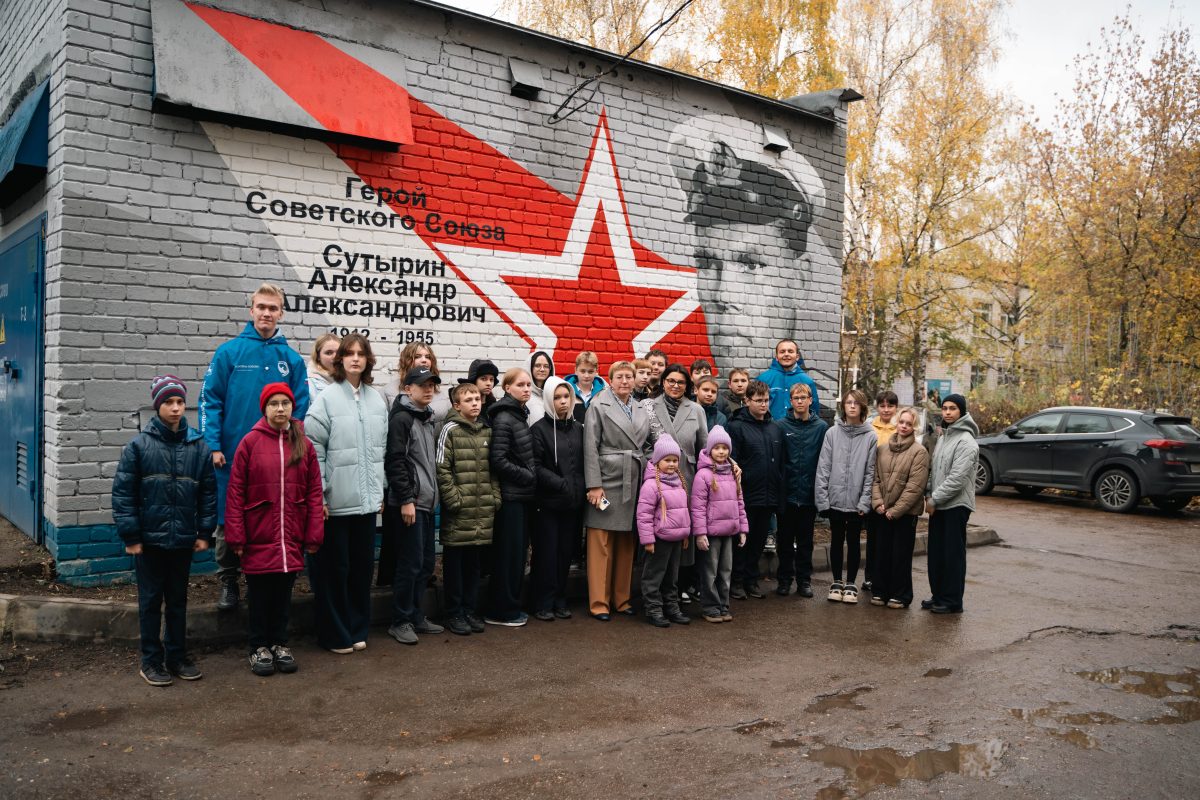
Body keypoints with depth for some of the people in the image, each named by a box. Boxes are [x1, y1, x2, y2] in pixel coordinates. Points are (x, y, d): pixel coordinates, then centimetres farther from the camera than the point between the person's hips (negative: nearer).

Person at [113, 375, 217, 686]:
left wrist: (205, 532, 2)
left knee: (178, 600, 14)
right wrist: (130, 536, -8)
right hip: (149, 540, -2)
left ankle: (177, 656, 26)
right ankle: (151, 661, 20)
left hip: (184, 540, 2)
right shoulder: (138, 445, -6)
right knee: (151, 601, 8)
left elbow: (208, 493, 5)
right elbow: (123, 493, -6)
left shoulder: (198, 446, 1)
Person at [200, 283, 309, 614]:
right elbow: (210, 401, -3)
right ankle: (228, 582, 23)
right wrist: (214, 445, -9)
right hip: (232, 455, -1)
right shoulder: (229, 352, -2)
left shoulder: (292, 359, 3)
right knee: (229, 522, 7)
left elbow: (300, 407, 4)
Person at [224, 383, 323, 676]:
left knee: (284, 592, 12)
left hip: (291, 538, 2)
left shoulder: (303, 444, 3)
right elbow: (235, 492, -5)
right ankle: (259, 648, 23)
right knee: (259, 593, 8)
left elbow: (314, 492, 3)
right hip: (258, 538, -2)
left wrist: (314, 535, -1)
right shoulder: (250, 442, -5)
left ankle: (279, 644, 28)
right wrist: (236, 537, -8)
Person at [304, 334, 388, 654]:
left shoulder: (377, 398, 8)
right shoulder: (328, 397, -8)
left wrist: (380, 490, 12)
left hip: (366, 499, 5)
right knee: (334, 567, 5)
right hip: (336, 500, -5)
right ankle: (335, 634, 19)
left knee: (363, 565, 13)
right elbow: (314, 448, -10)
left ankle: (357, 628, 27)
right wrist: (319, 495, -13)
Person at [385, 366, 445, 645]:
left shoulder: (427, 419, 17)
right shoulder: (401, 418, -9)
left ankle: (416, 616, 22)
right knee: (410, 564, -5)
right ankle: (400, 621, 6)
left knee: (426, 563, 12)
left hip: (427, 502, 9)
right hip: (409, 503, -9)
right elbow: (395, 462, -16)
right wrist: (405, 499, -19)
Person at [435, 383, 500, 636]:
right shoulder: (450, 430, -6)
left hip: (484, 511, 6)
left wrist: (495, 498, 7)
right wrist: (454, 499, -13)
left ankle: (470, 610, 23)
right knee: (455, 563, 4)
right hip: (459, 511, -5)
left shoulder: (487, 432, 12)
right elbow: (441, 469, -11)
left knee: (475, 564, 12)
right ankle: (454, 614, 14)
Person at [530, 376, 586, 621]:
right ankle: (543, 604, 11)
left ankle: (560, 601, 19)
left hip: (573, 501, 4)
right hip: (548, 501, -4)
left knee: (566, 552, 8)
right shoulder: (540, 428, -3)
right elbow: (536, 466, -8)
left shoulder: (578, 428, 12)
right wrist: (560, 483, -15)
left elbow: (583, 463, 14)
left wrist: (580, 487, -1)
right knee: (547, 552, 1)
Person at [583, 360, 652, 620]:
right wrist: (594, 485, -13)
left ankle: (621, 598, 21)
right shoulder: (598, 406, -2)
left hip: (634, 484, 5)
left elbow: (646, 447, 17)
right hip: (607, 482, -5)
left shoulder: (642, 410, 14)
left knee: (627, 545, 10)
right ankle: (599, 602, 7)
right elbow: (590, 448, -7)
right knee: (601, 544, -1)